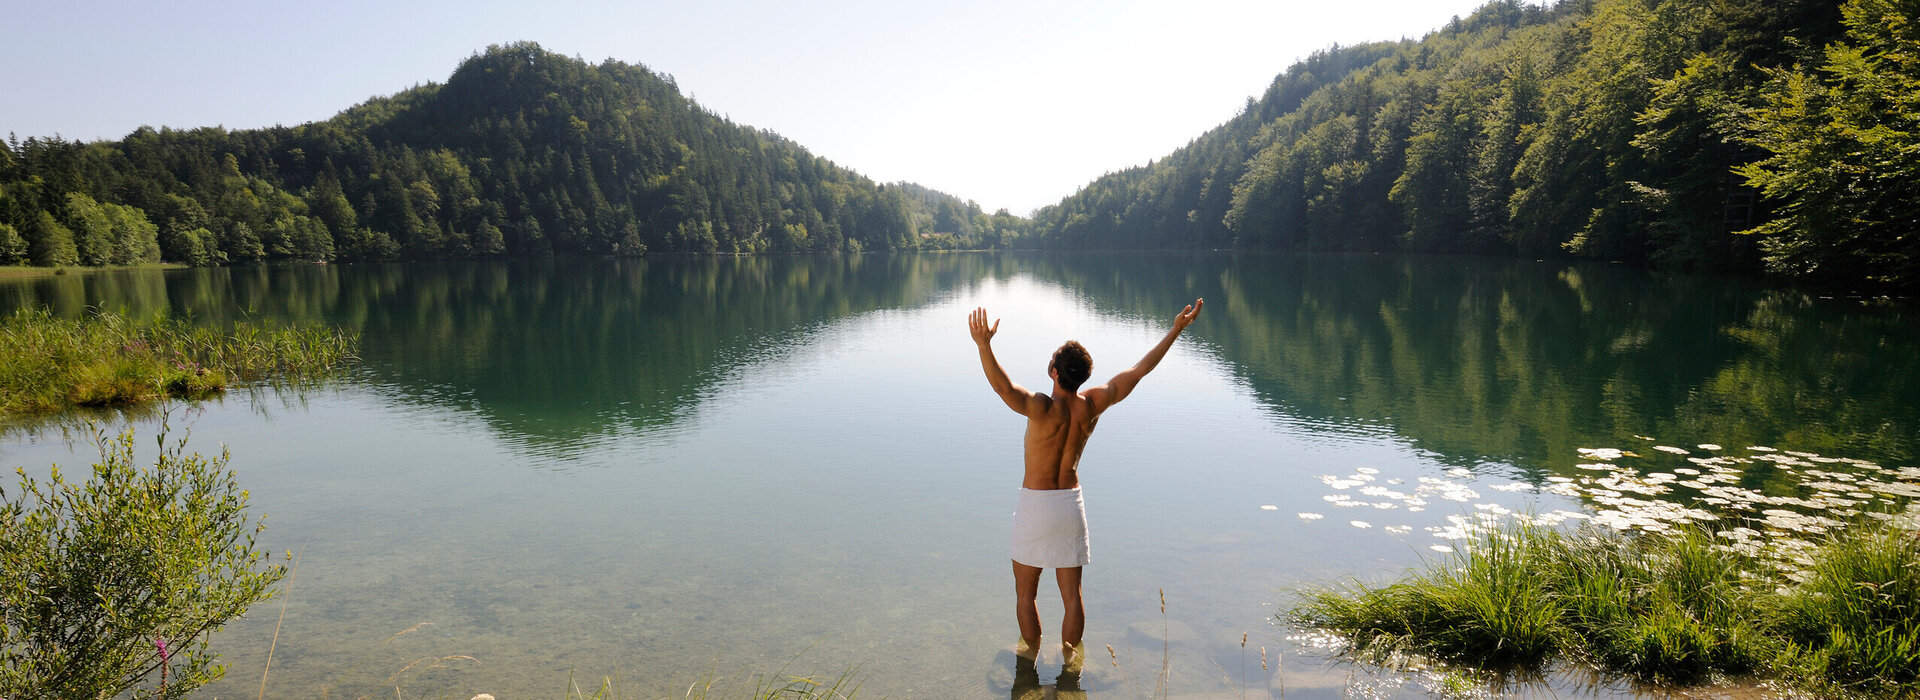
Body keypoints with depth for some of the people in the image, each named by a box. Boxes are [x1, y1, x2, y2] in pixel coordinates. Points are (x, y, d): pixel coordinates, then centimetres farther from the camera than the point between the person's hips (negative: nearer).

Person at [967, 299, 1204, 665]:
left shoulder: (1045, 408, -24)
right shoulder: (1093, 404, -9)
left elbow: (1005, 388, -43)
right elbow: (1139, 370, -1)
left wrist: (984, 345, -57)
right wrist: (1175, 331, 5)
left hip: (1035, 503, -4)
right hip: (1072, 502, 5)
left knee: (1025, 592, 14)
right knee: (1072, 594, 14)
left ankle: (1031, 653, 25)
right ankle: (1069, 657, 23)